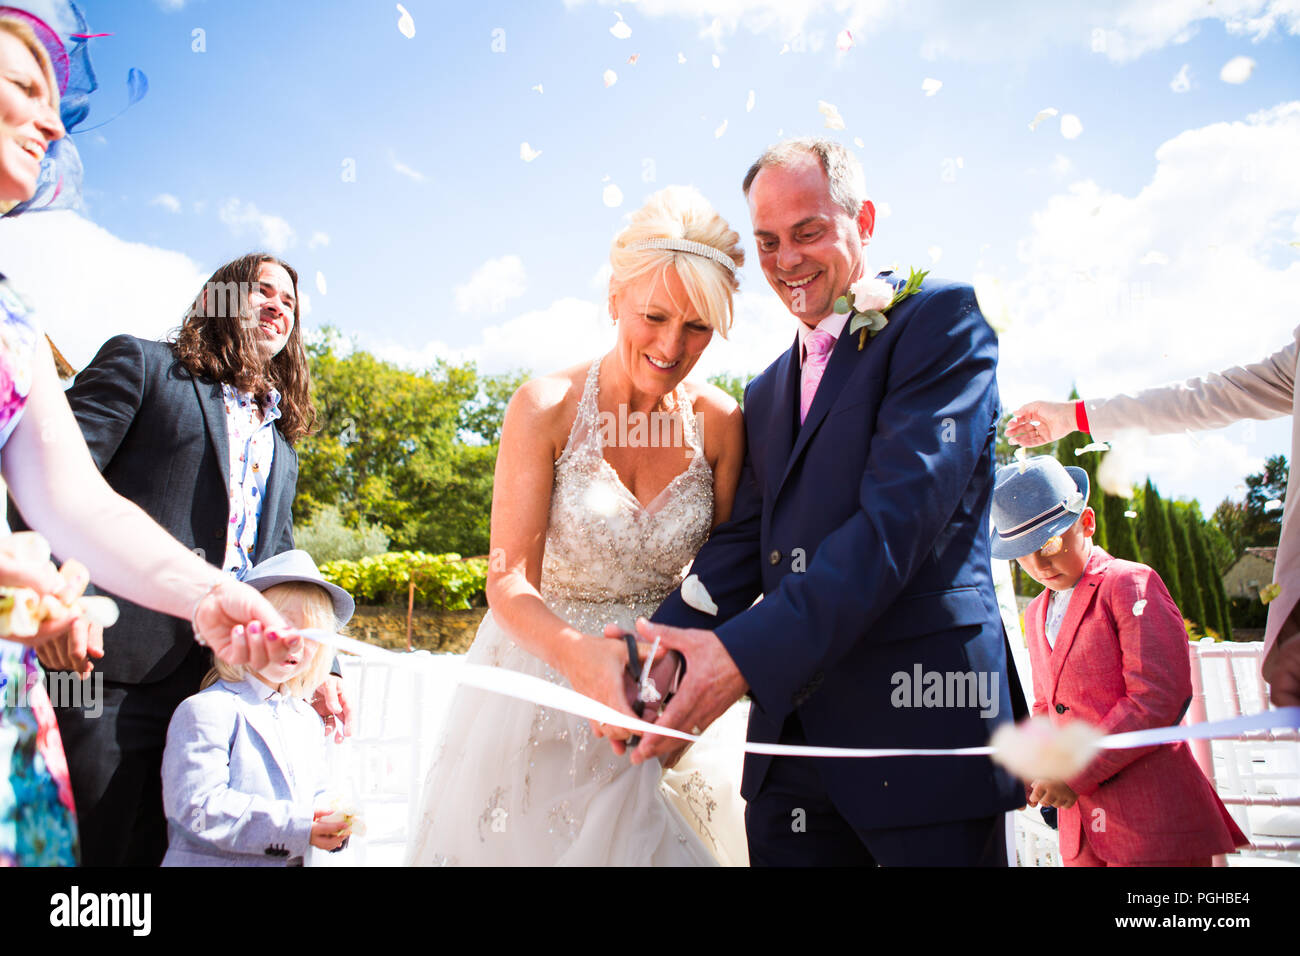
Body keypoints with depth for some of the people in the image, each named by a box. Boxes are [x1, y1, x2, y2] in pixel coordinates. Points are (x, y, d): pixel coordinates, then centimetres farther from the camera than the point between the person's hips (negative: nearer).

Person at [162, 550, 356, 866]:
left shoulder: (306, 719, 15)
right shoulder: (206, 710, -7)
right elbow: (199, 807, -15)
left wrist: (333, 825, -3)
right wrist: (295, 826, -17)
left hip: (293, 859, 6)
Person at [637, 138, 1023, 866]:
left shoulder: (942, 320, -2)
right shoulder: (767, 393, 19)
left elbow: (901, 512, -16)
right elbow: (745, 543, 9)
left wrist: (748, 651, -24)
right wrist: (660, 648, -9)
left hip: (919, 717, -5)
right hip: (788, 734, 6)